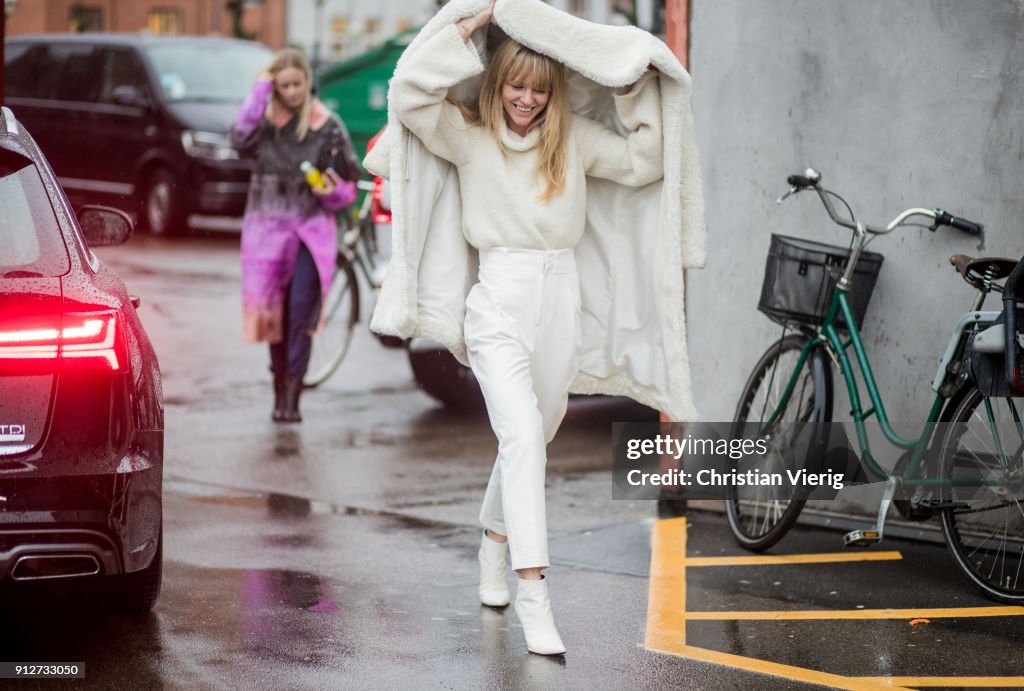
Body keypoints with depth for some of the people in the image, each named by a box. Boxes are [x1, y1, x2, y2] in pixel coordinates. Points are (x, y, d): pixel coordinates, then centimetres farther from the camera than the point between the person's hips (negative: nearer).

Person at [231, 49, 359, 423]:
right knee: (273, 313, 6)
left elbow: (348, 186, 6)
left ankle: (291, 394, -16)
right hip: (268, 226, 2)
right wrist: (259, 92, -13)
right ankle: (280, 392, 20)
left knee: (301, 306, -16)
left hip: (312, 227, -2)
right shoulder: (265, 119, 5)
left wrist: (333, 192, -16)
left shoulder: (328, 125, 2)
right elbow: (240, 139, -18)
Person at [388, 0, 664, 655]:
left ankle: (495, 541, 43)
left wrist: (641, 92, 3)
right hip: (500, 299, -4)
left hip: (561, 298, 4)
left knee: (533, 439, 16)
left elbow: (645, 162, 8)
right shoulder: (469, 135, 1)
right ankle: (534, 591, -24)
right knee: (523, 435, -20)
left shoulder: (574, 138, 9)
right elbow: (409, 91, -12)